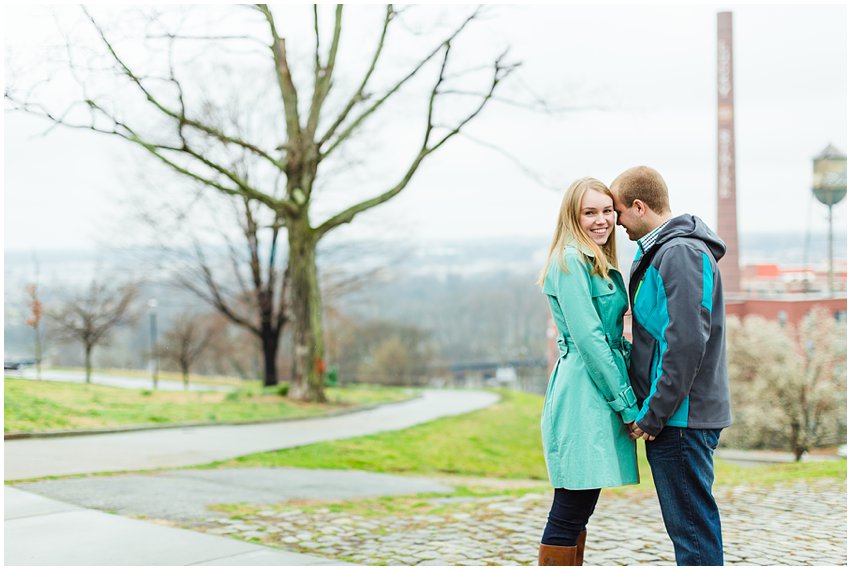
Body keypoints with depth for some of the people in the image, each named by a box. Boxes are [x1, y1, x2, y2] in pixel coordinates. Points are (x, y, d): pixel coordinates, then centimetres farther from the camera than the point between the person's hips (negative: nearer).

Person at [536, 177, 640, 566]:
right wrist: (628, 404, -15)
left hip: (598, 397, 9)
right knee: (571, 510, -7)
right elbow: (588, 338, -16)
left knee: (578, 508, 13)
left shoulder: (601, 265, 18)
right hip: (583, 394, -9)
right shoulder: (571, 262, -11)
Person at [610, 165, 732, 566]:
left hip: (681, 417, -10)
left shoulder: (680, 253, -15)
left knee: (692, 529, -4)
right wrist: (650, 409, 16)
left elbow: (688, 341, -23)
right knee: (693, 527, 16)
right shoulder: (662, 251, 17)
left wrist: (653, 414, -18)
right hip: (680, 416, 10)